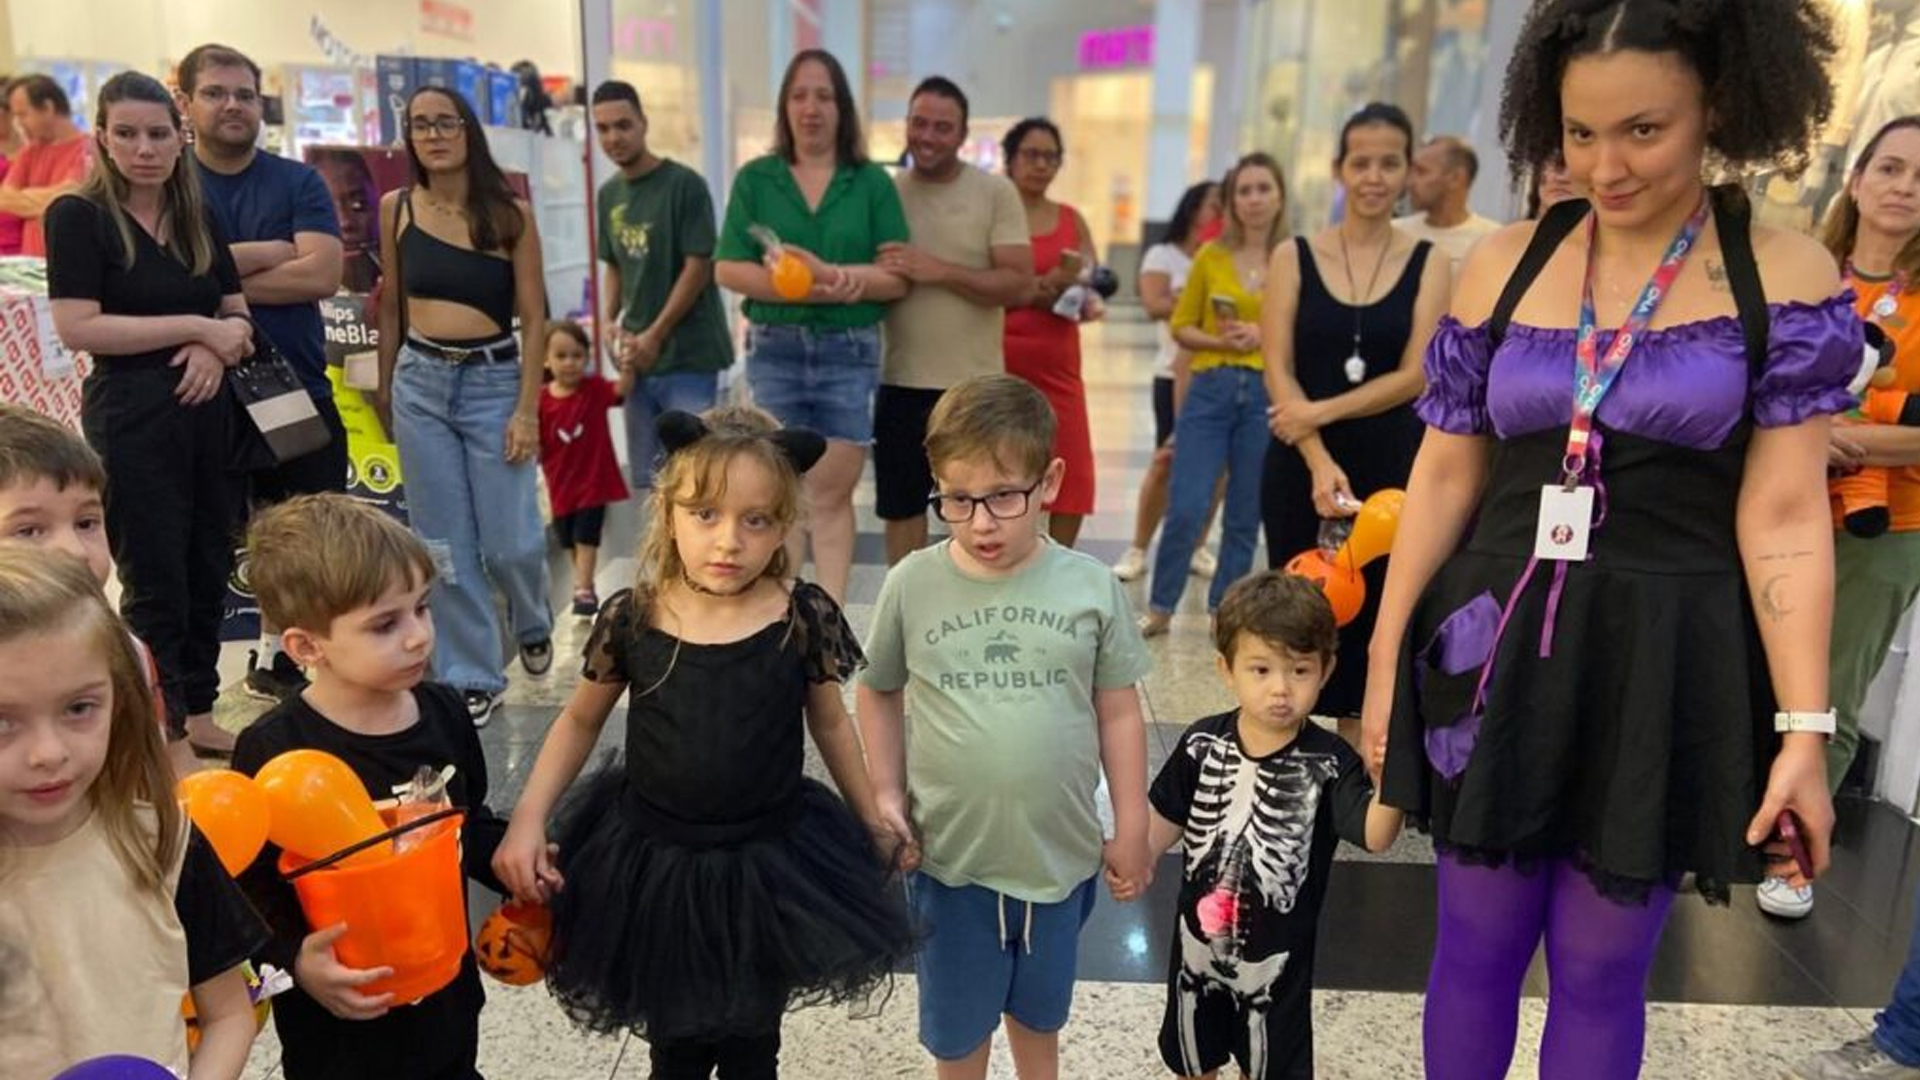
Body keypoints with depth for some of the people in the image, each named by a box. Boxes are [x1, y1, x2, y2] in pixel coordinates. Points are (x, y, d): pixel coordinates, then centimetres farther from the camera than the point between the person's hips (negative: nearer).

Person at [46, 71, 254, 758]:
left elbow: (236, 312, 14)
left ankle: (199, 713, 25)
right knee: (154, 577, 1)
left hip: (209, 409, 6)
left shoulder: (199, 217, 11)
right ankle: (160, 728, 13)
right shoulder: (78, 216, -6)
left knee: (208, 568, 11)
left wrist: (215, 349, -9)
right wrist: (195, 327, -15)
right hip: (132, 416, -5)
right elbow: (78, 329, -15)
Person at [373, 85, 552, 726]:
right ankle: (472, 678, 17)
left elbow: (533, 317, -5)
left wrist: (528, 409, -11)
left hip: (494, 382, -2)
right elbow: (391, 306, 13)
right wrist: (383, 389, 17)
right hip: (419, 384, 2)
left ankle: (533, 625, 32)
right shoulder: (396, 208, 4)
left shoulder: (509, 213, -4)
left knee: (509, 541, -2)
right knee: (445, 543, 5)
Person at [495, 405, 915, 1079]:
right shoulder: (631, 618, -14)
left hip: (769, 864, 0)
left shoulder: (804, 617, -15)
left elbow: (829, 723, 2)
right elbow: (581, 721, 3)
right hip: (652, 861, 1)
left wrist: (872, 822, 10)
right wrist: (528, 820, -6)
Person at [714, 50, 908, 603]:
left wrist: (831, 273, -19)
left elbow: (898, 277, -2)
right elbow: (729, 268, -3)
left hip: (850, 352, 0)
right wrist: (808, 286, -18)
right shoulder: (755, 178, 5)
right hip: (775, 349, 0)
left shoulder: (871, 182, 3)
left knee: (831, 495, 5)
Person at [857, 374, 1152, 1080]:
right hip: (948, 852, -1)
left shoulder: (1090, 587, -12)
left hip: (1059, 850, 1)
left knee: (1040, 1004, 26)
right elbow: (879, 694, 2)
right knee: (956, 1017, 20)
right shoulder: (912, 585, -12)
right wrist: (886, 794, -4)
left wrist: (1132, 829, 1)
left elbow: (1118, 712, -3)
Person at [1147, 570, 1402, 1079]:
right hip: (1198, 943, 3)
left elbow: (1376, 835, -34)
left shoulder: (1328, 763, -20)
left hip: (1276, 959, -2)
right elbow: (1168, 819, 2)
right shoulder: (1202, 743, -12)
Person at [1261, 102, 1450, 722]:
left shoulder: (1428, 264, 4)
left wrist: (1323, 412, -16)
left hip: (1392, 464, 0)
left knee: (1375, 613, 3)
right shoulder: (1294, 258, 3)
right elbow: (1278, 372, -5)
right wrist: (1320, 463, -17)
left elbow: (1414, 375, -5)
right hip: (1300, 464, 0)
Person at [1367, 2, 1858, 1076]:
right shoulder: (1505, 263, 2)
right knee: (1477, 944, 13)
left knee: (1600, 968, 12)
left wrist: (1803, 727, -11)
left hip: (1663, 668, -2)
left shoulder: (1788, 277, -4)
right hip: (1499, 648, 2)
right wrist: (1385, 659, 4)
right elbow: (1445, 478, 3)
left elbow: (1784, 514, -7)